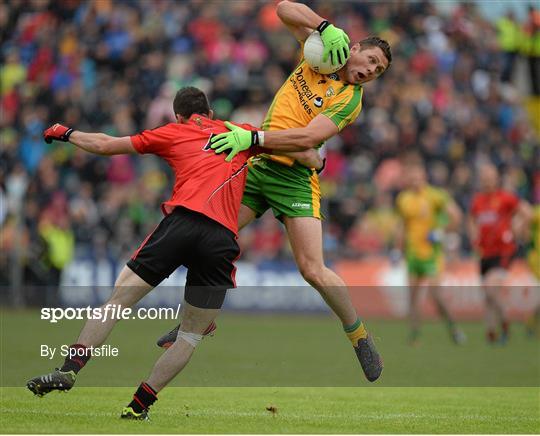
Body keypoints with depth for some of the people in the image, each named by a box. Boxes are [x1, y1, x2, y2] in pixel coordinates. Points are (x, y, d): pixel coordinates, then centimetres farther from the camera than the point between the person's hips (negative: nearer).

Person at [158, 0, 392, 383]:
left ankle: (359, 335, 7)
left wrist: (253, 138, -31)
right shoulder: (320, 52, 7)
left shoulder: (350, 99, -9)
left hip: (295, 178, -5)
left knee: (313, 270, -14)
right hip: (257, 166, 5)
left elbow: (309, 137, -23)